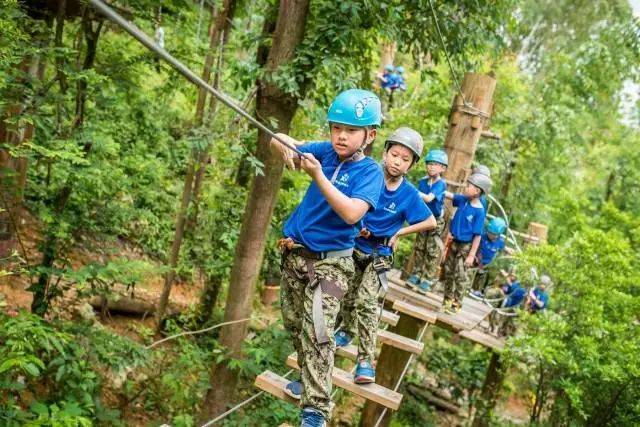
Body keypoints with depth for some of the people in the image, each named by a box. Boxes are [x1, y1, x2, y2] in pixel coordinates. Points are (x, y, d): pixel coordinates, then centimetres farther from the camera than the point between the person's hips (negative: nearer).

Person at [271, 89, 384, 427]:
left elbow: (352, 213, -29)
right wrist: (287, 149, -16)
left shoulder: (370, 172, -13)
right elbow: (278, 140, 7)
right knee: (294, 325, 18)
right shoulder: (325, 152, 0)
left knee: (318, 333, -15)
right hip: (295, 254, 6)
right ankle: (310, 381, 37)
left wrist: (318, 176, -32)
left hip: (330, 262, -6)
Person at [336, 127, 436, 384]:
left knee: (366, 302, -16)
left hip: (379, 254, -2)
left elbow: (430, 222, -4)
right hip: (353, 247, 2)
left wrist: (399, 233, -9)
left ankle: (366, 361, -10)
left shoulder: (409, 194, -14)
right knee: (347, 297, 19)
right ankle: (347, 330, 48)